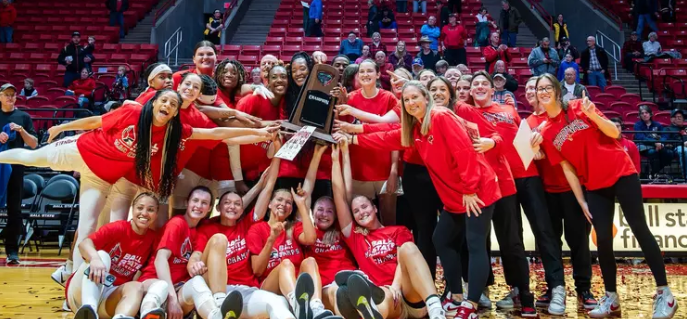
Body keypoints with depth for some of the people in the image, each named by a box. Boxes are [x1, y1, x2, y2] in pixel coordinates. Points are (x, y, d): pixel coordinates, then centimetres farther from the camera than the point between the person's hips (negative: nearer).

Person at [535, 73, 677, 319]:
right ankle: (611, 298, 11)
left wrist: (592, 115, -25)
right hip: (594, 186, 3)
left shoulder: (579, 107, -6)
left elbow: (614, 133, -8)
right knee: (603, 239, -3)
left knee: (639, 229, -2)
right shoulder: (546, 133, 0)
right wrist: (581, 202, -1)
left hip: (621, 173, -2)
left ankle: (664, 294, 7)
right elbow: (567, 169, 2)